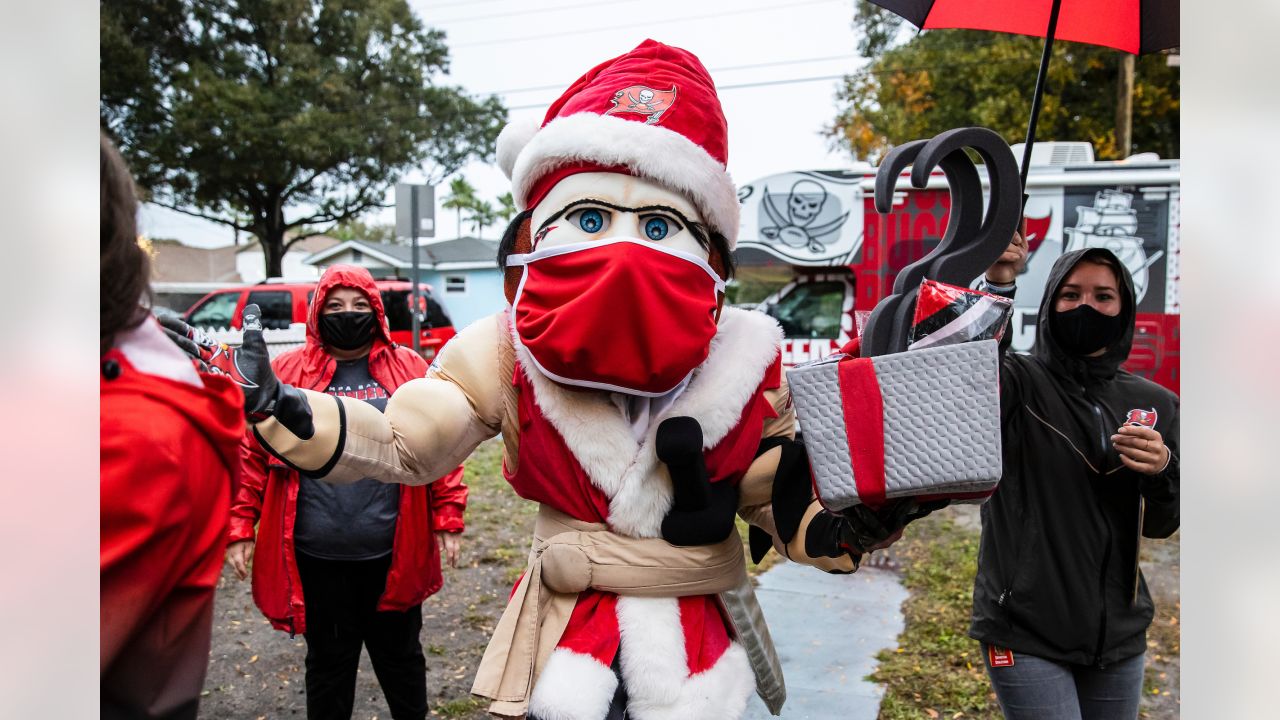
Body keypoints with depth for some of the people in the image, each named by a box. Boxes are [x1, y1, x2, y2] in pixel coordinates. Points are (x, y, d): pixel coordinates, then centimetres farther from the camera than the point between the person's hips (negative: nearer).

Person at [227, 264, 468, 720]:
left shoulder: (410, 369, 1)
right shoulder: (287, 372, 0)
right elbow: (254, 453, 1)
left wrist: (448, 519, -3)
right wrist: (240, 527, -3)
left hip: (393, 555, 0)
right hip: (317, 558, 0)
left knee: (400, 656, 18)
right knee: (328, 663, 17)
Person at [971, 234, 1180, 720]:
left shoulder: (1154, 404, 6)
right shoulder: (1021, 381, -8)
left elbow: (1160, 526, 6)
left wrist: (1161, 472, -14)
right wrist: (998, 287, -39)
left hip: (1118, 635, 5)